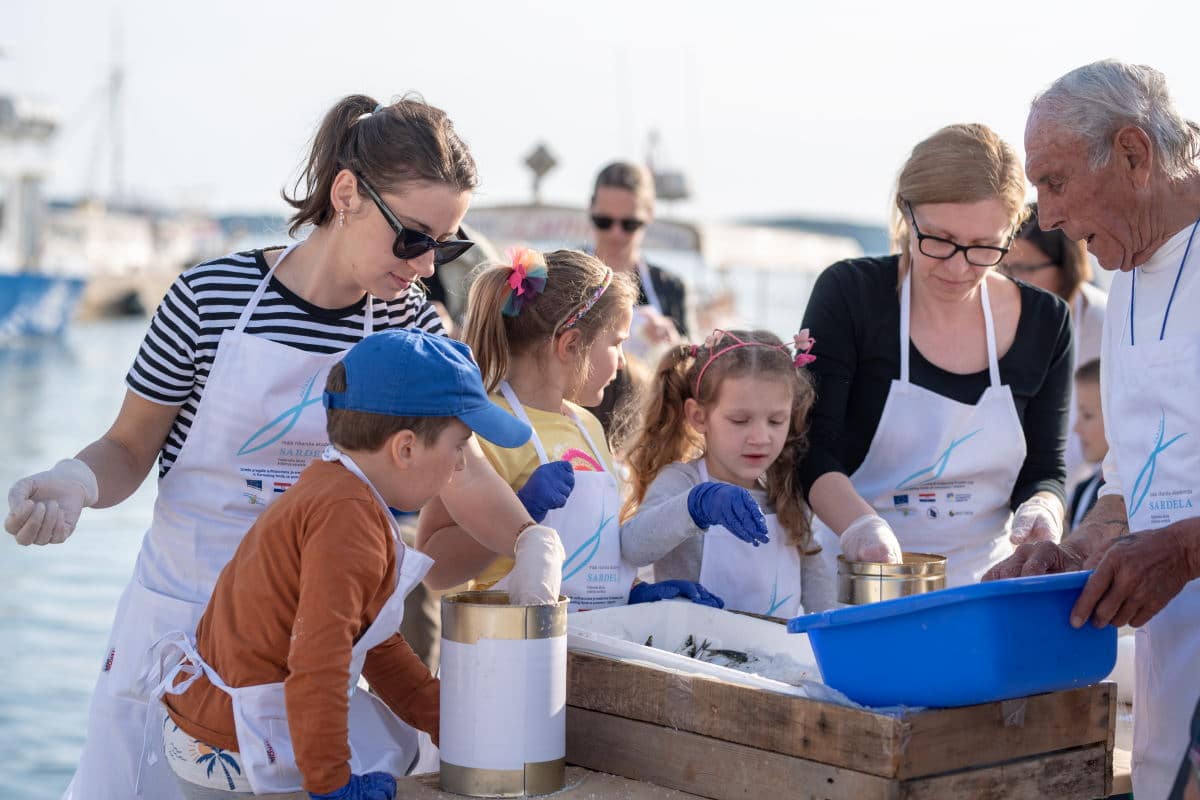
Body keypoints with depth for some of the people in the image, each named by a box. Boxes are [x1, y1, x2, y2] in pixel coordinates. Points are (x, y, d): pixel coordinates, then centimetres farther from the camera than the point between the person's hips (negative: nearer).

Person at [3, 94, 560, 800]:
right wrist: (74, 483, -24)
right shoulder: (210, 297, -11)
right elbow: (130, 448, -2)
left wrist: (532, 543, -27)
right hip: (182, 611, -2)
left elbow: (457, 462, -9)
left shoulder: (410, 324, -1)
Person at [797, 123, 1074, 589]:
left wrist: (1040, 509, -15)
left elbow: (1044, 470, 8)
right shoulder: (848, 294, -4)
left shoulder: (1043, 322, 4)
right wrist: (860, 524, -28)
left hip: (986, 585, 6)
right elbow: (811, 450, -9)